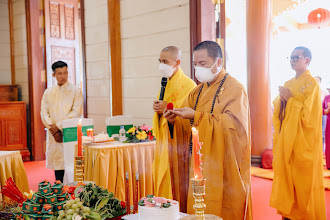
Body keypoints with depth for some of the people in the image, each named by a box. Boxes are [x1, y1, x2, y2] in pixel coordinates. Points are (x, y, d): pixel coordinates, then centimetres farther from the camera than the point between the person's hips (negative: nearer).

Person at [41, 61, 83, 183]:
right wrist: (53, 129, -8)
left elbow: (76, 113, -7)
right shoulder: (48, 92, 13)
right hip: (54, 135, 4)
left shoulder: (75, 90, 2)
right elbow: (44, 113, 7)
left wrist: (59, 126, -12)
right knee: (57, 163, 6)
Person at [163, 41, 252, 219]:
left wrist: (196, 116, -26)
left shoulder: (234, 89, -8)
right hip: (200, 164, 7)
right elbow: (188, 125, 13)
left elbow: (232, 123, -22)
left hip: (223, 168, -6)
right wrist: (174, 121, -10)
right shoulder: (198, 91, 13)